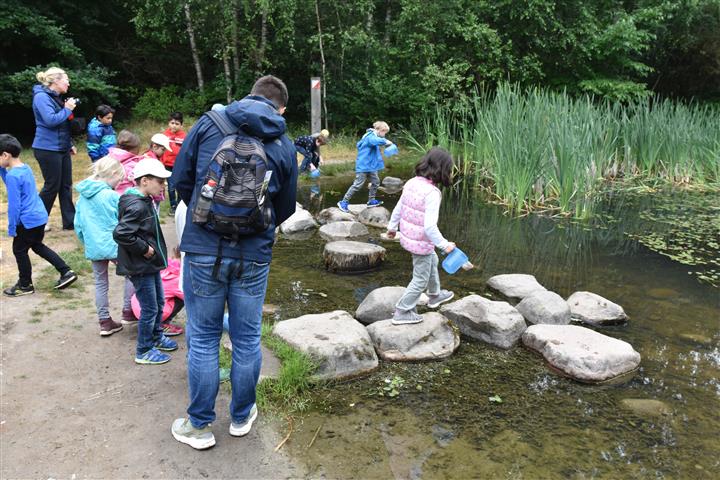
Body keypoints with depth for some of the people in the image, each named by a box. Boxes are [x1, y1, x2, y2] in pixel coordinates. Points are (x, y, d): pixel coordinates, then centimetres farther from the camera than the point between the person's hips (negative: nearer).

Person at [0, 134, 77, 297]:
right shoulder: (26, 168, 6)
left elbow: (14, 205, -19)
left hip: (28, 221, -9)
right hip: (40, 216, 9)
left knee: (19, 250, 9)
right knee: (37, 246, 23)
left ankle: (25, 286, 23)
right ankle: (66, 272, 18)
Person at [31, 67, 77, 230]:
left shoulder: (56, 97, 15)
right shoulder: (41, 97, -13)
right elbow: (51, 120, -25)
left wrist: (70, 144, 17)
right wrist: (67, 109, -14)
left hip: (62, 148, 9)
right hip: (48, 149, -9)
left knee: (66, 185, 7)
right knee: (52, 186, -2)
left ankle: (70, 221, 12)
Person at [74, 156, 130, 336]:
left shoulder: (83, 196, 7)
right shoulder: (112, 196, -13)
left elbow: (78, 225, 12)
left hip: (93, 248, 6)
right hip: (113, 245, -6)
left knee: (100, 283, 14)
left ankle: (105, 322, 21)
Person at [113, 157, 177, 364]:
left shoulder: (145, 202, 7)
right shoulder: (136, 206, -24)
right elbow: (120, 233, -31)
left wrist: (152, 250, 10)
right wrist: (144, 249, -22)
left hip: (151, 264, 10)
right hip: (140, 267, -10)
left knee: (159, 302, 22)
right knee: (149, 309, 1)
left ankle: (156, 337, 40)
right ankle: (144, 351, 16)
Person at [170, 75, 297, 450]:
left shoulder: (209, 123, 1)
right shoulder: (284, 145, 4)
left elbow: (180, 179, 4)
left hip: (203, 249, -1)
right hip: (254, 255, 1)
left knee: (203, 338, 11)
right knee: (247, 339, 15)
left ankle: (199, 426, 24)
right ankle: (242, 417, 33)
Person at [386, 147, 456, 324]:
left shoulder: (412, 182, -4)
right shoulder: (432, 193, -27)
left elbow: (398, 208, 6)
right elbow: (430, 227, -29)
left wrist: (392, 226, 22)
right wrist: (445, 245, -17)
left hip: (407, 237, 9)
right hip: (421, 243, -9)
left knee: (432, 261, 32)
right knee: (421, 279, 11)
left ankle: (435, 295, 52)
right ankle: (402, 312, 23)